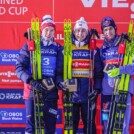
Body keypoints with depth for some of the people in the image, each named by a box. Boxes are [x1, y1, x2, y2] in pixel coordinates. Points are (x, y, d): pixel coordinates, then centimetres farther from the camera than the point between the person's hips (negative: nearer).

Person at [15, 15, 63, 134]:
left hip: (51, 93, 2)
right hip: (32, 91, -2)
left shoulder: (58, 48, 8)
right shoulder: (30, 45, 1)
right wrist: (31, 81, -21)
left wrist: (59, 82, -12)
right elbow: (19, 67, -5)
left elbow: (60, 70, 9)